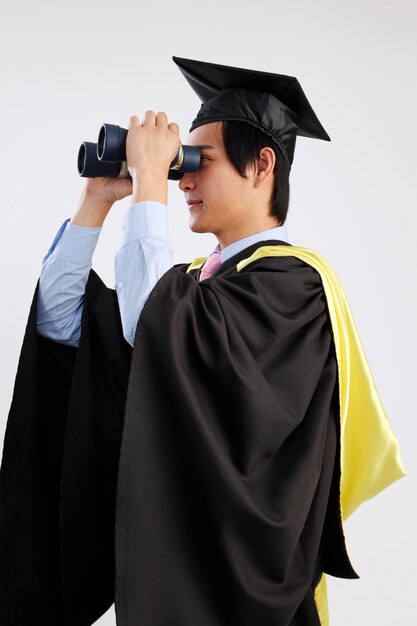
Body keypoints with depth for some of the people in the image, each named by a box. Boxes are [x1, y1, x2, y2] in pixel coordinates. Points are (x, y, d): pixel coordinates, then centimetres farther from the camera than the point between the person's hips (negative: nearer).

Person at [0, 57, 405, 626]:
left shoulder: (293, 280, -16)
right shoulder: (192, 280, 8)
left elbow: (157, 328, -31)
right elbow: (60, 319, 5)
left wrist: (150, 180, -21)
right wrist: (98, 199, -1)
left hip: (236, 564, -7)